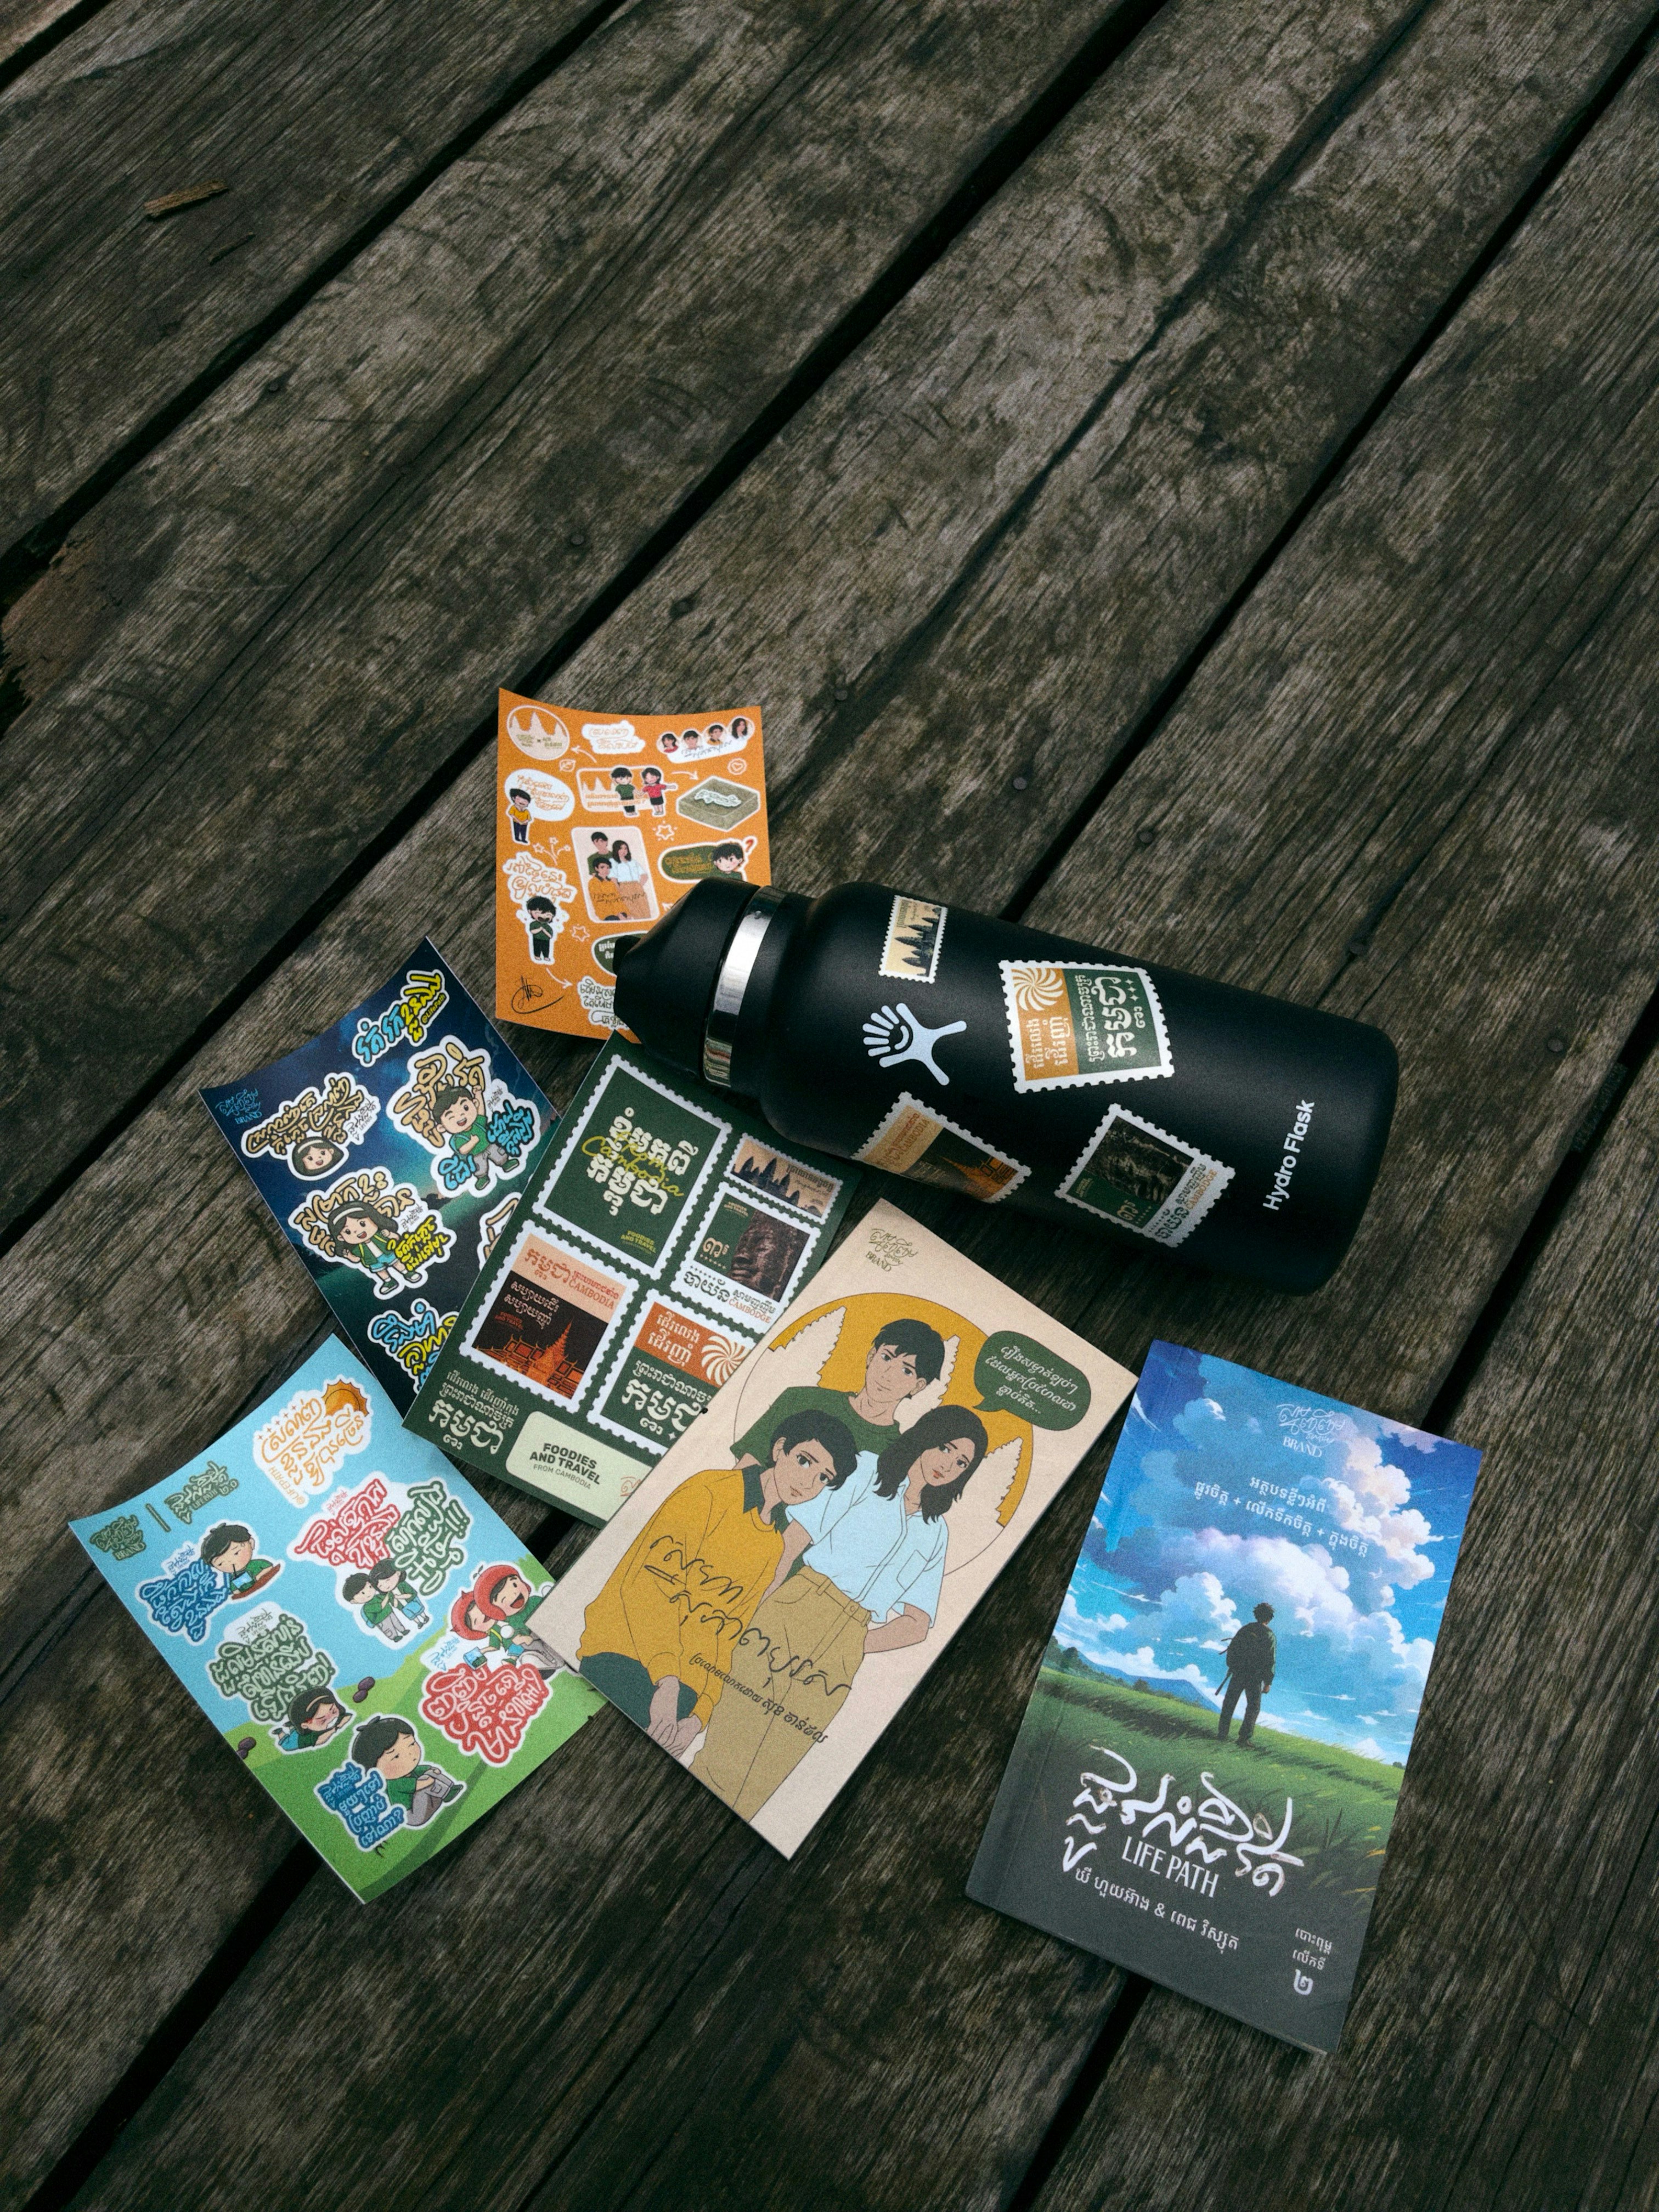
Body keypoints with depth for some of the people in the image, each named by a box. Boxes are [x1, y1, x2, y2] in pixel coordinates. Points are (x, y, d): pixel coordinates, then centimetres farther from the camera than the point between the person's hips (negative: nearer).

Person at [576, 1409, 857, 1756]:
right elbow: (647, 1581, -14)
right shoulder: (710, 1492, -4)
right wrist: (667, 1684, -23)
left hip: (682, 1683, 5)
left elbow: (723, 1636, 13)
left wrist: (699, 1716, -3)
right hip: (622, 1653, -5)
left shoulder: (773, 1548, 17)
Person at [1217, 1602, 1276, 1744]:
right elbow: (1270, 1660, -10)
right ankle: (1244, 1737, 2)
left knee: (1229, 1703, 13)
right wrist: (1268, 1683, -6)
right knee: (1253, 1707, 9)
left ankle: (1222, 1733, 13)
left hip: (1238, 1673, 3)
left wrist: (1231, 1666, 19)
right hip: (1255, 1677, -3)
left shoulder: (1245, 1629, 3)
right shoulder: (1269, 1635, -7)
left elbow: (1232, 1649, 5)